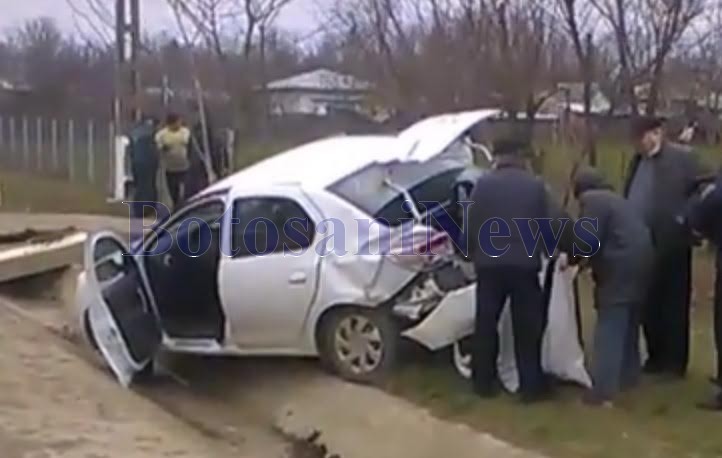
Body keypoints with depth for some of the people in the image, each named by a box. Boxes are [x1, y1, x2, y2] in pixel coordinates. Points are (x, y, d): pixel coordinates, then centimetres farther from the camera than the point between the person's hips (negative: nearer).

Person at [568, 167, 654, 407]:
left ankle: (603, 391, -12)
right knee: (628, 323, 22)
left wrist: (572, 259, 3)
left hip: (620, 266, -10)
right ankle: (628, 376, 32)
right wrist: (588, 259, 20)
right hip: (638, 260, 10)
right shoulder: (614, 198, 25)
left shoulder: (590, 200, -4)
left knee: (609, 329, -9)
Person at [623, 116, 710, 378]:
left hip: (671, 244, -6)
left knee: (673, 305, 3)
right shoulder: (637, 161, 13)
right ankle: (656, 358, 24)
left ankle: (675, 362, 12)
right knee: (648, 306, 12)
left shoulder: (681, 158, -7)